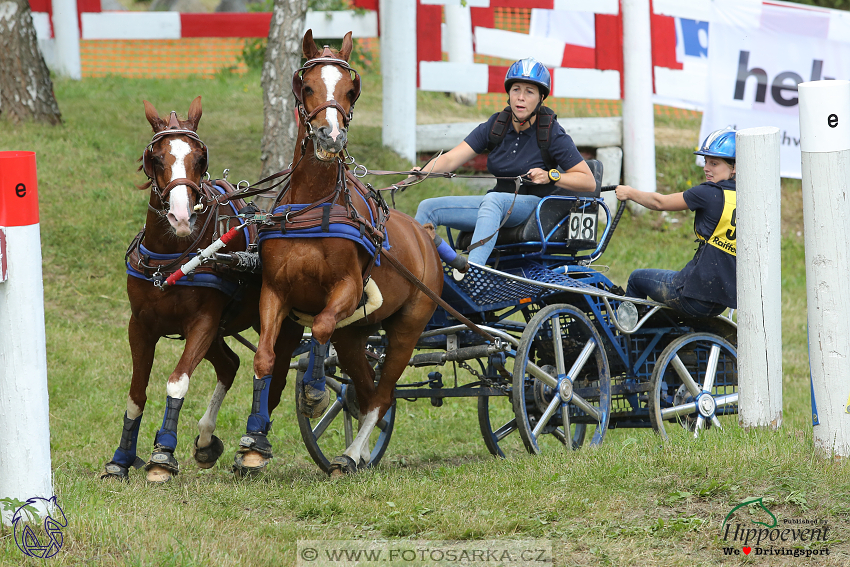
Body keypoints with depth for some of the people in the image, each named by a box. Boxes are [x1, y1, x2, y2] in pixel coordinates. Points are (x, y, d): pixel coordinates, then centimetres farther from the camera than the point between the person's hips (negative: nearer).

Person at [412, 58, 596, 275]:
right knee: (428, 208, -9)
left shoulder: (552, 133, -8)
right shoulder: (496, 125, 4)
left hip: (538, 206, -6)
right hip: (501, 205, 6)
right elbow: (451, 159, -3)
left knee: (493, 200, -40)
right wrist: (422, 172, -23)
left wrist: (550, 175, -23)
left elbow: (588, 182, -9)